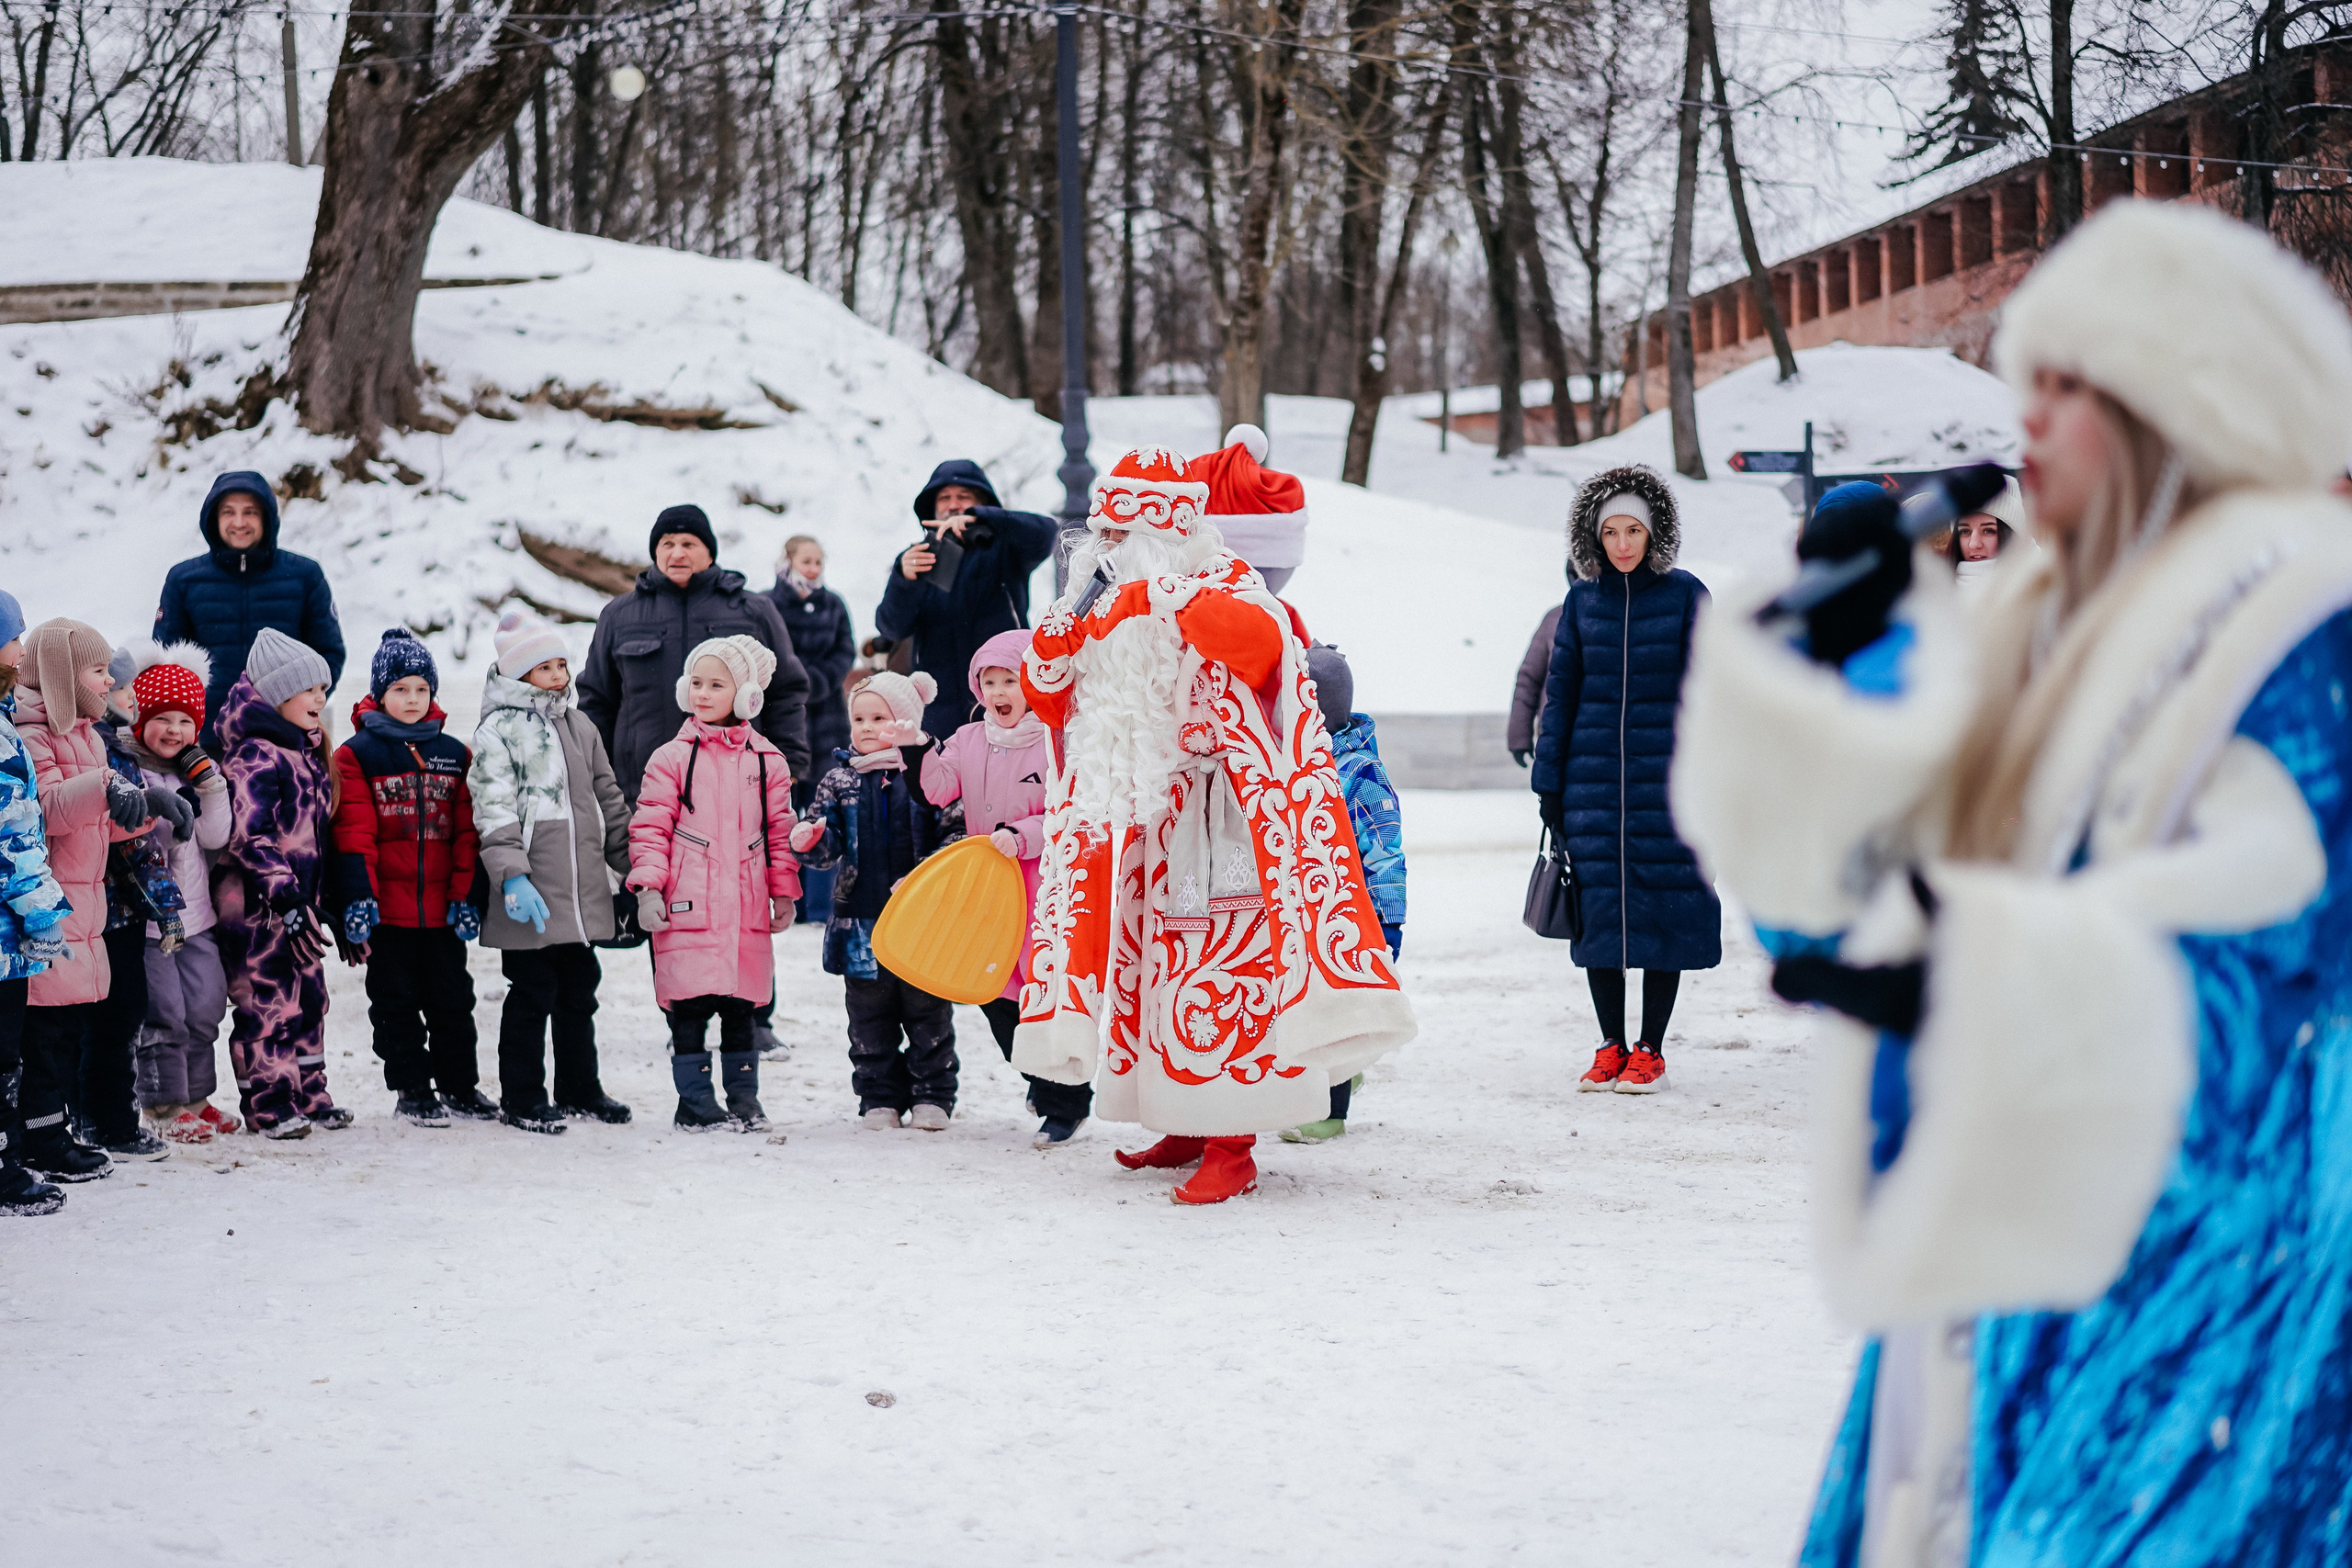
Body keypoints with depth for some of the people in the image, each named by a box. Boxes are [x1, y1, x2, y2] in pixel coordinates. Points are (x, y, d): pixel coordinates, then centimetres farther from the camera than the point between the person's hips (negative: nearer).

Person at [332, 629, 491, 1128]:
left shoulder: (455, 754, 8)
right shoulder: (357, 754, -4)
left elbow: (467, 831, 6)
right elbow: (353, 834, -9)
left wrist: (466, 895, 0)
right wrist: (357, 898, -16)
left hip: (442, 909, 3)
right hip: (387, 908, -3)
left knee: (452, 998, 12)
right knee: (396, 1003, 6)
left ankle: (460, 1085, 23)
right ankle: (411, 1091, 15)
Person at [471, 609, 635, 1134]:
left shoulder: (579, 726, 15)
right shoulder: (499, 730, -6)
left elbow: (609, 802, 22)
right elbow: (494, 811, -13)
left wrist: (632, 866, 20)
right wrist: (513, 877, -22)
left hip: (584, 892, 6)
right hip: (531, 895, -6)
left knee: (579, 992, 14)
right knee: (532, 995, -1)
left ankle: (579, 1088, 27)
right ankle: (520, 1099, 9)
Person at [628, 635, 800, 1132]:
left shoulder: (767, 761, 9)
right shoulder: (671, 759, 2)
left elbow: (780, 832, 13)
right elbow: (650, 828, 0)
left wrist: (783, 893, 10)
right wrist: (648, 886, -10)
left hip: (746, 908, 2)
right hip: (687, 908, -2)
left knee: (740, 1008, 8)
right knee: (688, 1010, -3)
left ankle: (743, 1099, 18)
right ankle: (695, 1100, 7)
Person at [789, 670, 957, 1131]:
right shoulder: (840, 779, 6)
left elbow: (953, 834, -7)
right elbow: (829, 842, 4)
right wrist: (810, 840, -16)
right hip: (862, 921, 3)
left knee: (928, 1013, 7)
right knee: (870, 1018, 9)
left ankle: (932, 1096, 16)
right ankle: (880, 1098, 18)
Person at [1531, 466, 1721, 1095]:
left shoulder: (1685, 594, -1)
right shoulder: (1582, 600, 7)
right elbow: (1560, 690, 10)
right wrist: (1548, 782, 6)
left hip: (1665, 776, -2)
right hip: (1593, 777, 2)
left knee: (1662, 906, 0)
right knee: (1598, 906, 3)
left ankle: (1650, 1051, 10)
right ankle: (1611, 1047, 14)